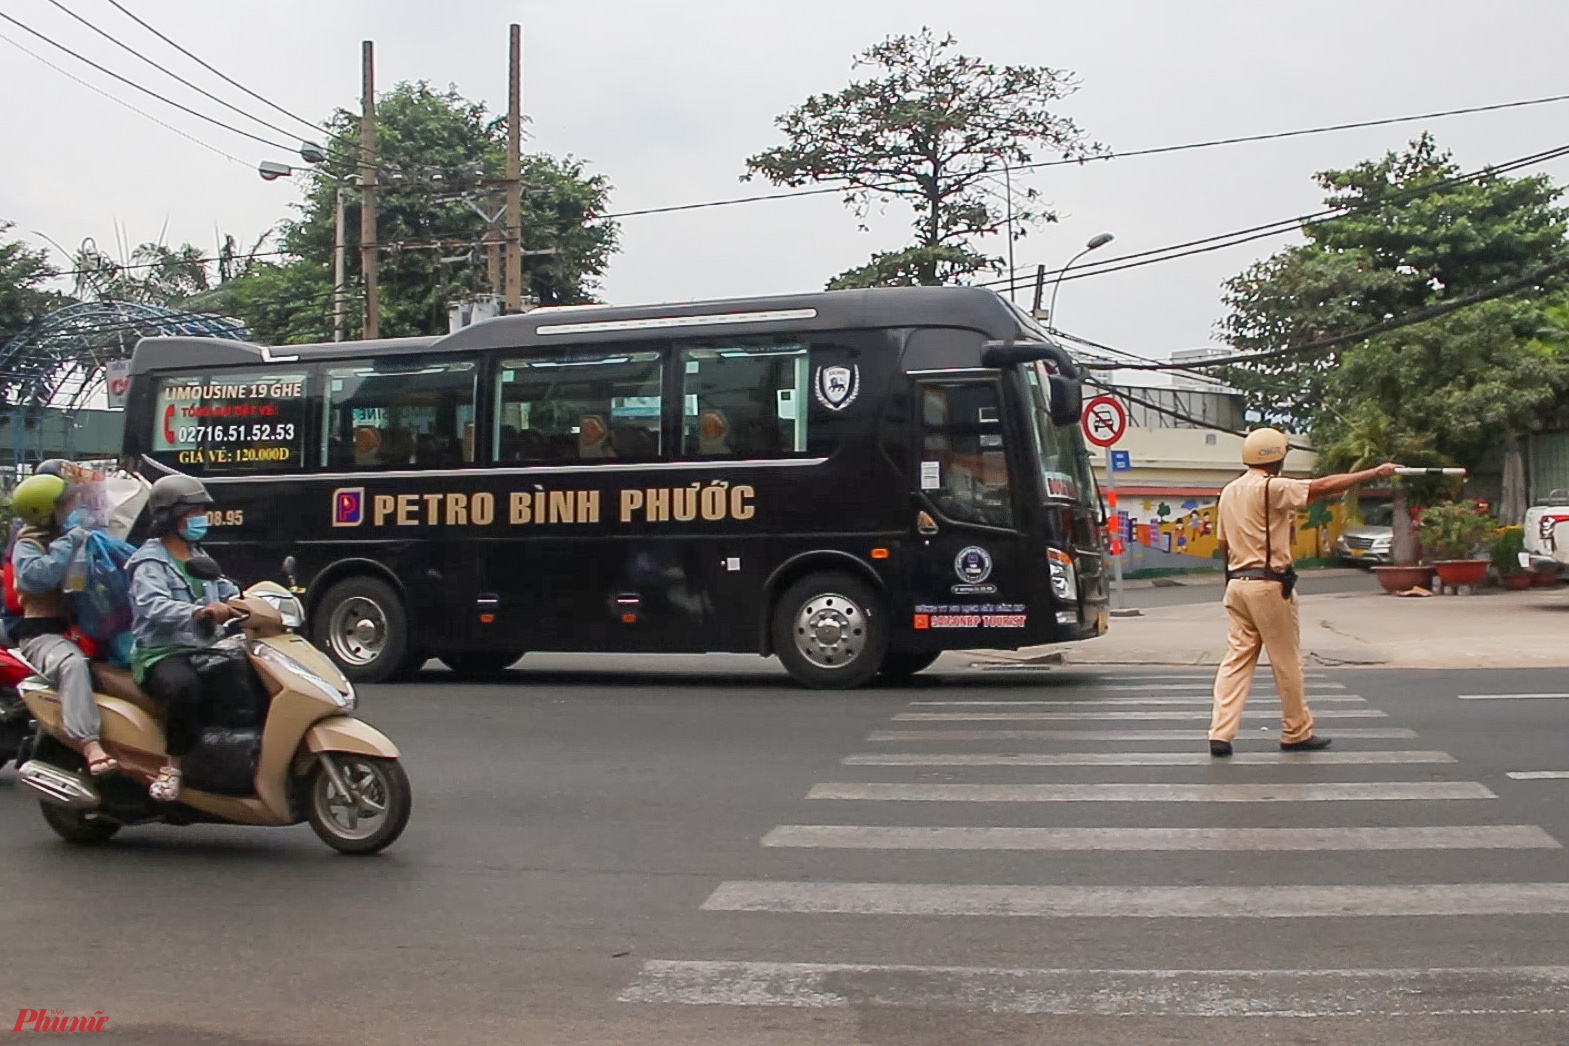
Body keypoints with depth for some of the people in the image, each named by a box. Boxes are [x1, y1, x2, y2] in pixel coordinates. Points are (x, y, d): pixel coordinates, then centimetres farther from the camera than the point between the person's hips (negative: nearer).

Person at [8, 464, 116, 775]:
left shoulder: (81, 537, 20)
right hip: (44, 632, -8)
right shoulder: (28, 545, 0)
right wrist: (71, 540, -18)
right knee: (73, 665, -38)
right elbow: (38, 575, -23)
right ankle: (90, 746, -49)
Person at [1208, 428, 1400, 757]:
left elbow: (1223, 542, 17)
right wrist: (1375, 472, -8)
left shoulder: (1229, 492, 12)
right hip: (1269, 585, -7)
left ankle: (1220, 733, -3)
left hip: (1237, 584, 7)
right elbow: (1323, 486, -14)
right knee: (1287, 662, 6)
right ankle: (1296, 733, 17)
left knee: (1237, 659, 5)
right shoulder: (1271, 487, -12)